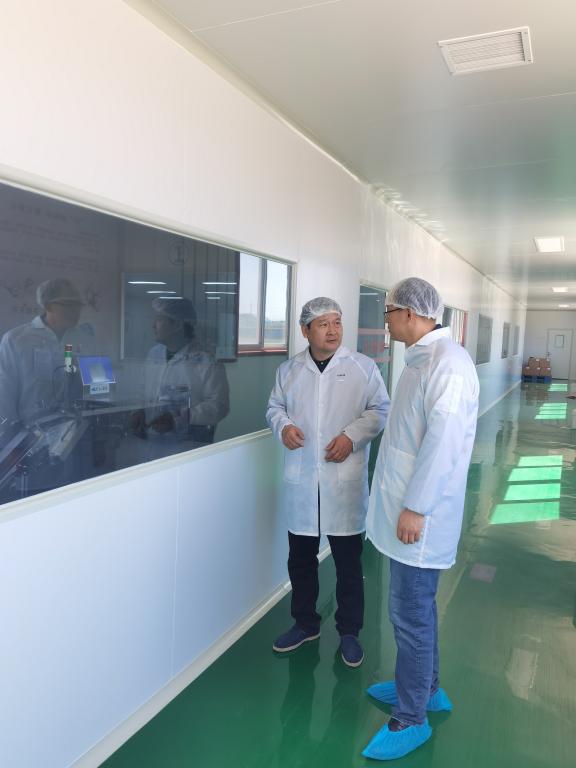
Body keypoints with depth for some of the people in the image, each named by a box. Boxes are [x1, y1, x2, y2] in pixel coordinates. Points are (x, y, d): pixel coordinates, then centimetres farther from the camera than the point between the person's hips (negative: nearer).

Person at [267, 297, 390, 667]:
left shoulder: (363, 366, -1)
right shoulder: (289, 370, 7)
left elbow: (380, 411, 0)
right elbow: (275, 406, 14)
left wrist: (352, 436, -15)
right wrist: (283, 425, -8)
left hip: (346, 481, -2)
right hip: (301, 480, 3)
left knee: (349, 562, 9)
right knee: (300, 558, 15)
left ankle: (349, 631, 29)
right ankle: (306, 623, 37)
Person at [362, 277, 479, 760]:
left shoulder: (448, 361, -19)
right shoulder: (421, 359, 11)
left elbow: (443, 440, -24)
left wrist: (416, 507, -22)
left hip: (420, 514, -9)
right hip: (405, 506, 9)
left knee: (411, 615, 4)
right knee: (416, 607, 22)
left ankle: (411, 720, 21)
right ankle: (425, 688, 41)